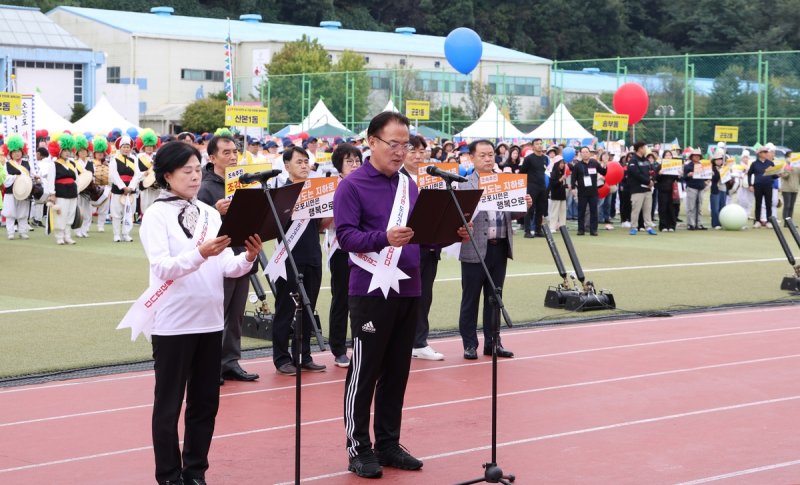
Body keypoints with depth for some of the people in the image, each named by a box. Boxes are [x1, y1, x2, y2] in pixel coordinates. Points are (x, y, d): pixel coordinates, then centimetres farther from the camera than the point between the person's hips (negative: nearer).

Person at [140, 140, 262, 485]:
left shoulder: (210, 213, 9)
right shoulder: (156, 215, -6)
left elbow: (227, 267, 5)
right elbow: (161, 268, -19)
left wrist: (248, 258, -16)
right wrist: (200, 254, -34)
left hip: (209, 321, 5)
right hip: (173, 323, -5)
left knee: (205, 401, 12)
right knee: (169, 404, 4)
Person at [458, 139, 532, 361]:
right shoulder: (464, 185, -4)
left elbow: (512, 213, 12)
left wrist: (525, 205, -7)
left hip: (500, 247, 5)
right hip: (475, 249, -5)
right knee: (471, 298, 4)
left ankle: (492, 342, 21)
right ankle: (470, 344, 12)